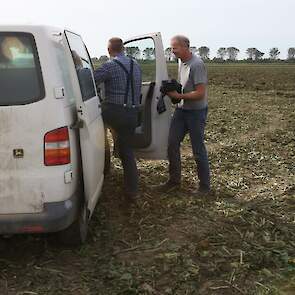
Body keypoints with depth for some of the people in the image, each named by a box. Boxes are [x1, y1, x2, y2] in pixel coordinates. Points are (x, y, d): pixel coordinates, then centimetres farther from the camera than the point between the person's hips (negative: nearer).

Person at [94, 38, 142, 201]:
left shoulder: (111, 65, -8)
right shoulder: (135, 65, 16)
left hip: (114, 112, -7)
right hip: (132, 114, 7)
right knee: (127, 150, 14)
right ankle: (132, 191, 16)